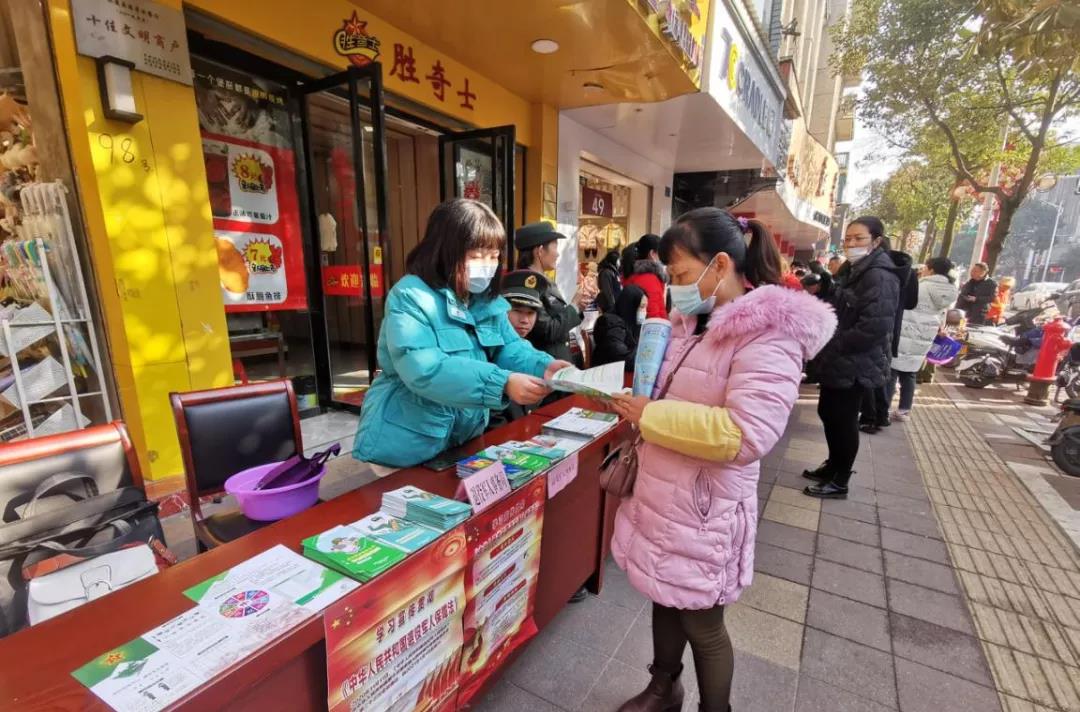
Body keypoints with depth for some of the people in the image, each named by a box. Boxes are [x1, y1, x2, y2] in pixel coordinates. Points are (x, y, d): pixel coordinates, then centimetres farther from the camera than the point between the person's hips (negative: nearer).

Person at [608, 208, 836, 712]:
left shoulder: (769, 335, -19)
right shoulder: (693, 321, 7)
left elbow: (746, 436, -30)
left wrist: (649, 414, -24)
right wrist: (634, 405, 5)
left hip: (703, 511, -8)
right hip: (661, 498, 8)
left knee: (701, 624, 14)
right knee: (664, 602, 25)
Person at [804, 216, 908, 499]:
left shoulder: (880, 277, -18)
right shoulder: (855, 270, 13)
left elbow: (875, 327, -28)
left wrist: (832, 346, -19)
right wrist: (826, 345, 7)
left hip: (856, 365, -9)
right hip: (839, 361, 9)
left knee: (843, 420, 2)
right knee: (828, 413, 17)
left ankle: (840, 482, 17)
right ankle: (833, 466, 35)